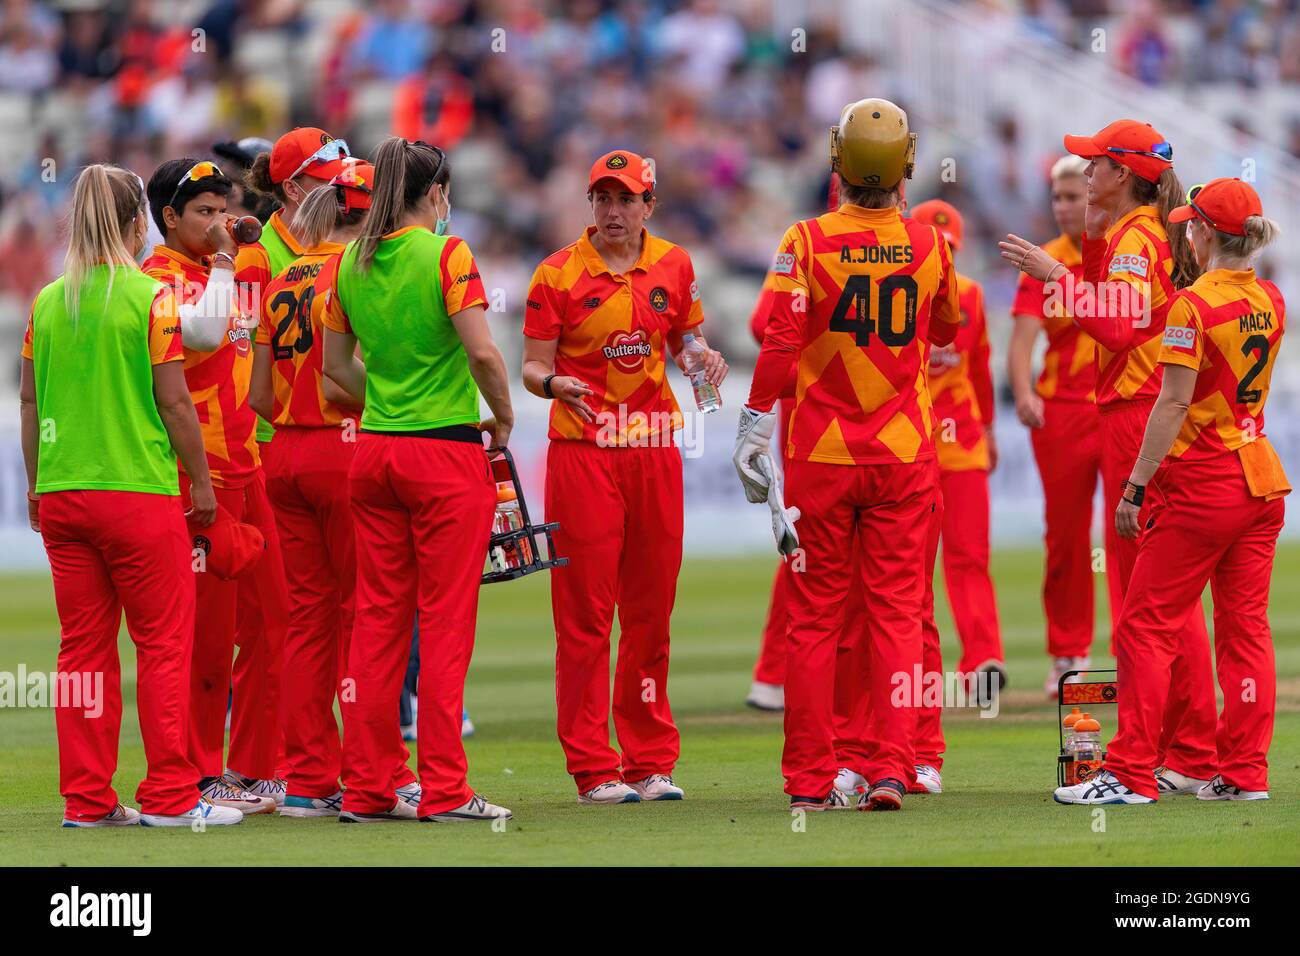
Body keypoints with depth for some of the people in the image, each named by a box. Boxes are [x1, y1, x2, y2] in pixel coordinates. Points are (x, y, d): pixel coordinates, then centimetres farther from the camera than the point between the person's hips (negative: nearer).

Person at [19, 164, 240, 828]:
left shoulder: (47, 301, 5)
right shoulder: (151, 297, -8)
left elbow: (30, 399, 10)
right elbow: (173, 401, -9)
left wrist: (35, 483, 21)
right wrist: (201, 481, 1)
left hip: (62, 494, 5)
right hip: (139, 492, -5)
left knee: (83, 647, 9)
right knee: (163, 646, 3)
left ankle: (87, 798, 10)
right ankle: (169, 795, 2)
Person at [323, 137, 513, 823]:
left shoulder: (351, 264, 7)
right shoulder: (445, 255, -10)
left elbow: (337, 363, 14)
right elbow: (482, 352, -17)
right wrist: (503, 417, -2)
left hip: (375, 452, 6)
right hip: (447, 452, -6)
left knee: (378, 619, 9)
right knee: (445, 623, -1)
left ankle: (366, 786, 10)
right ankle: (444, 789, -1)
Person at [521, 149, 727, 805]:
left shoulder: (673, 266, 8)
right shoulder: (558, 274, -3)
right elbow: (533, 366, -4)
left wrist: (702, 356, -2)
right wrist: (554, 383, -26)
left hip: (654, 448, 4)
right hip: (583, 449, -4)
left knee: (651, 610, 8)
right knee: (585, 611, -5)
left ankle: (649, 761, 16)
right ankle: (592, 768, -2)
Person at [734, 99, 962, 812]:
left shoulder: (808, 242, -9)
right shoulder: (928, 246, -1)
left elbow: (780, 345, -15)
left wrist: (753, 427, -10)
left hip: (821, 458, -1)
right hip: (904, 456, 1)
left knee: (815, 617, 5)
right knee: (896, 612, 4)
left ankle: (811, 779, 8)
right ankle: (891, 768, -5)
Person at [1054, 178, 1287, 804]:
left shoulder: (1193, 305, -14)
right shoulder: (1271, 302, 8)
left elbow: (1174, 405, -17)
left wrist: (1134, 488, -14)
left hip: (1201, 484, -7)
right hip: (1262, 481, 7)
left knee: (1147, 627, -1)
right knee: (1245, 628, 10)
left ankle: (1131, 774, -3)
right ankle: (1244, 771, 8)